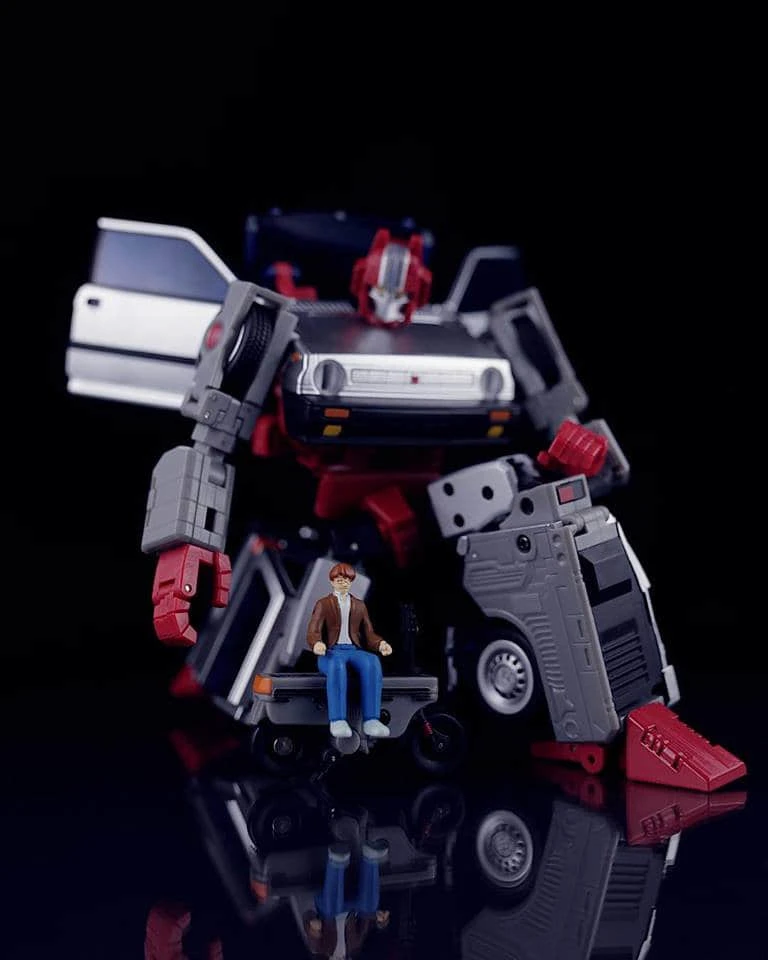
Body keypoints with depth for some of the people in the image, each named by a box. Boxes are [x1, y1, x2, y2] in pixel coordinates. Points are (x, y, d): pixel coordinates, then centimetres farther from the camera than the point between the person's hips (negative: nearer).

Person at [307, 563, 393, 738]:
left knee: (372, 663, -35)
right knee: (337, 665, -43)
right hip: (330, 653, -3)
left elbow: (368, 634, 13)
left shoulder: (359, 605, 20)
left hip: (354, 651, 3)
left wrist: (381, 644, -11)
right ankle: (338, 721, -49)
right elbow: (312, 633, -4)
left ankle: (371, 721, -43)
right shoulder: (323, 604, 9)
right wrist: (317, 644, -29)